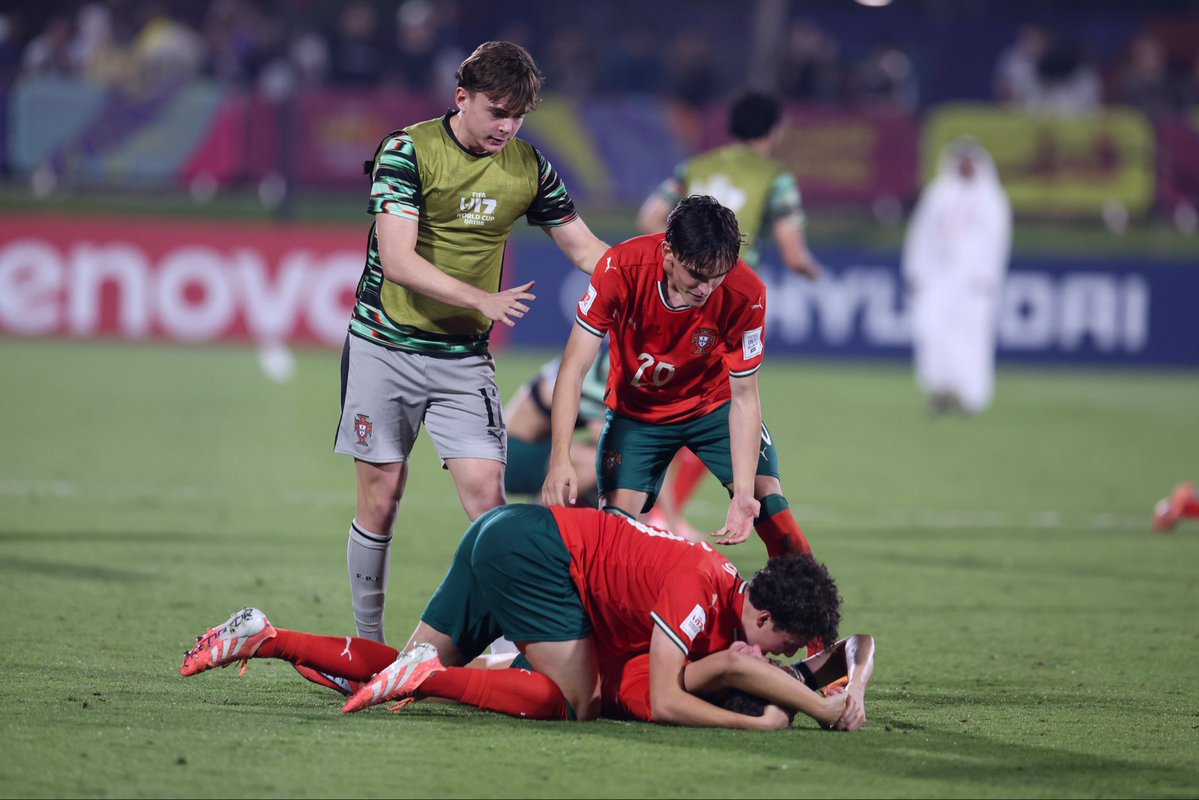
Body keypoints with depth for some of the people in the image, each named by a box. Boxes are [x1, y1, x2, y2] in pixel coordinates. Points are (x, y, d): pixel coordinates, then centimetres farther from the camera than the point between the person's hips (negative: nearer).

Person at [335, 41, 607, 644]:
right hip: (385, 346, -3)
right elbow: (397, 260, -22)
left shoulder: (527, 166, 1)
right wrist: (482, 300, -33)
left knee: (486, 492, -11)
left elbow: (584, 248, 11)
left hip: (465, 357, 3)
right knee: (382, 493, 2)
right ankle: (367, 643, 14)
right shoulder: (407, 151, -13)